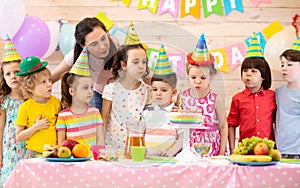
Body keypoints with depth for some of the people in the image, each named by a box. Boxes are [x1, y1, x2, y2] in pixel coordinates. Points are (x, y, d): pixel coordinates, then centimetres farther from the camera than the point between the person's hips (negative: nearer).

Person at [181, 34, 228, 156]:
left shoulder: (215, 99, -8)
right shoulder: (184, 97, 1)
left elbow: (223, 126, -2)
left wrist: (221, 152, -3)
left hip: (212, 150, -2)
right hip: (190, 150, 2)